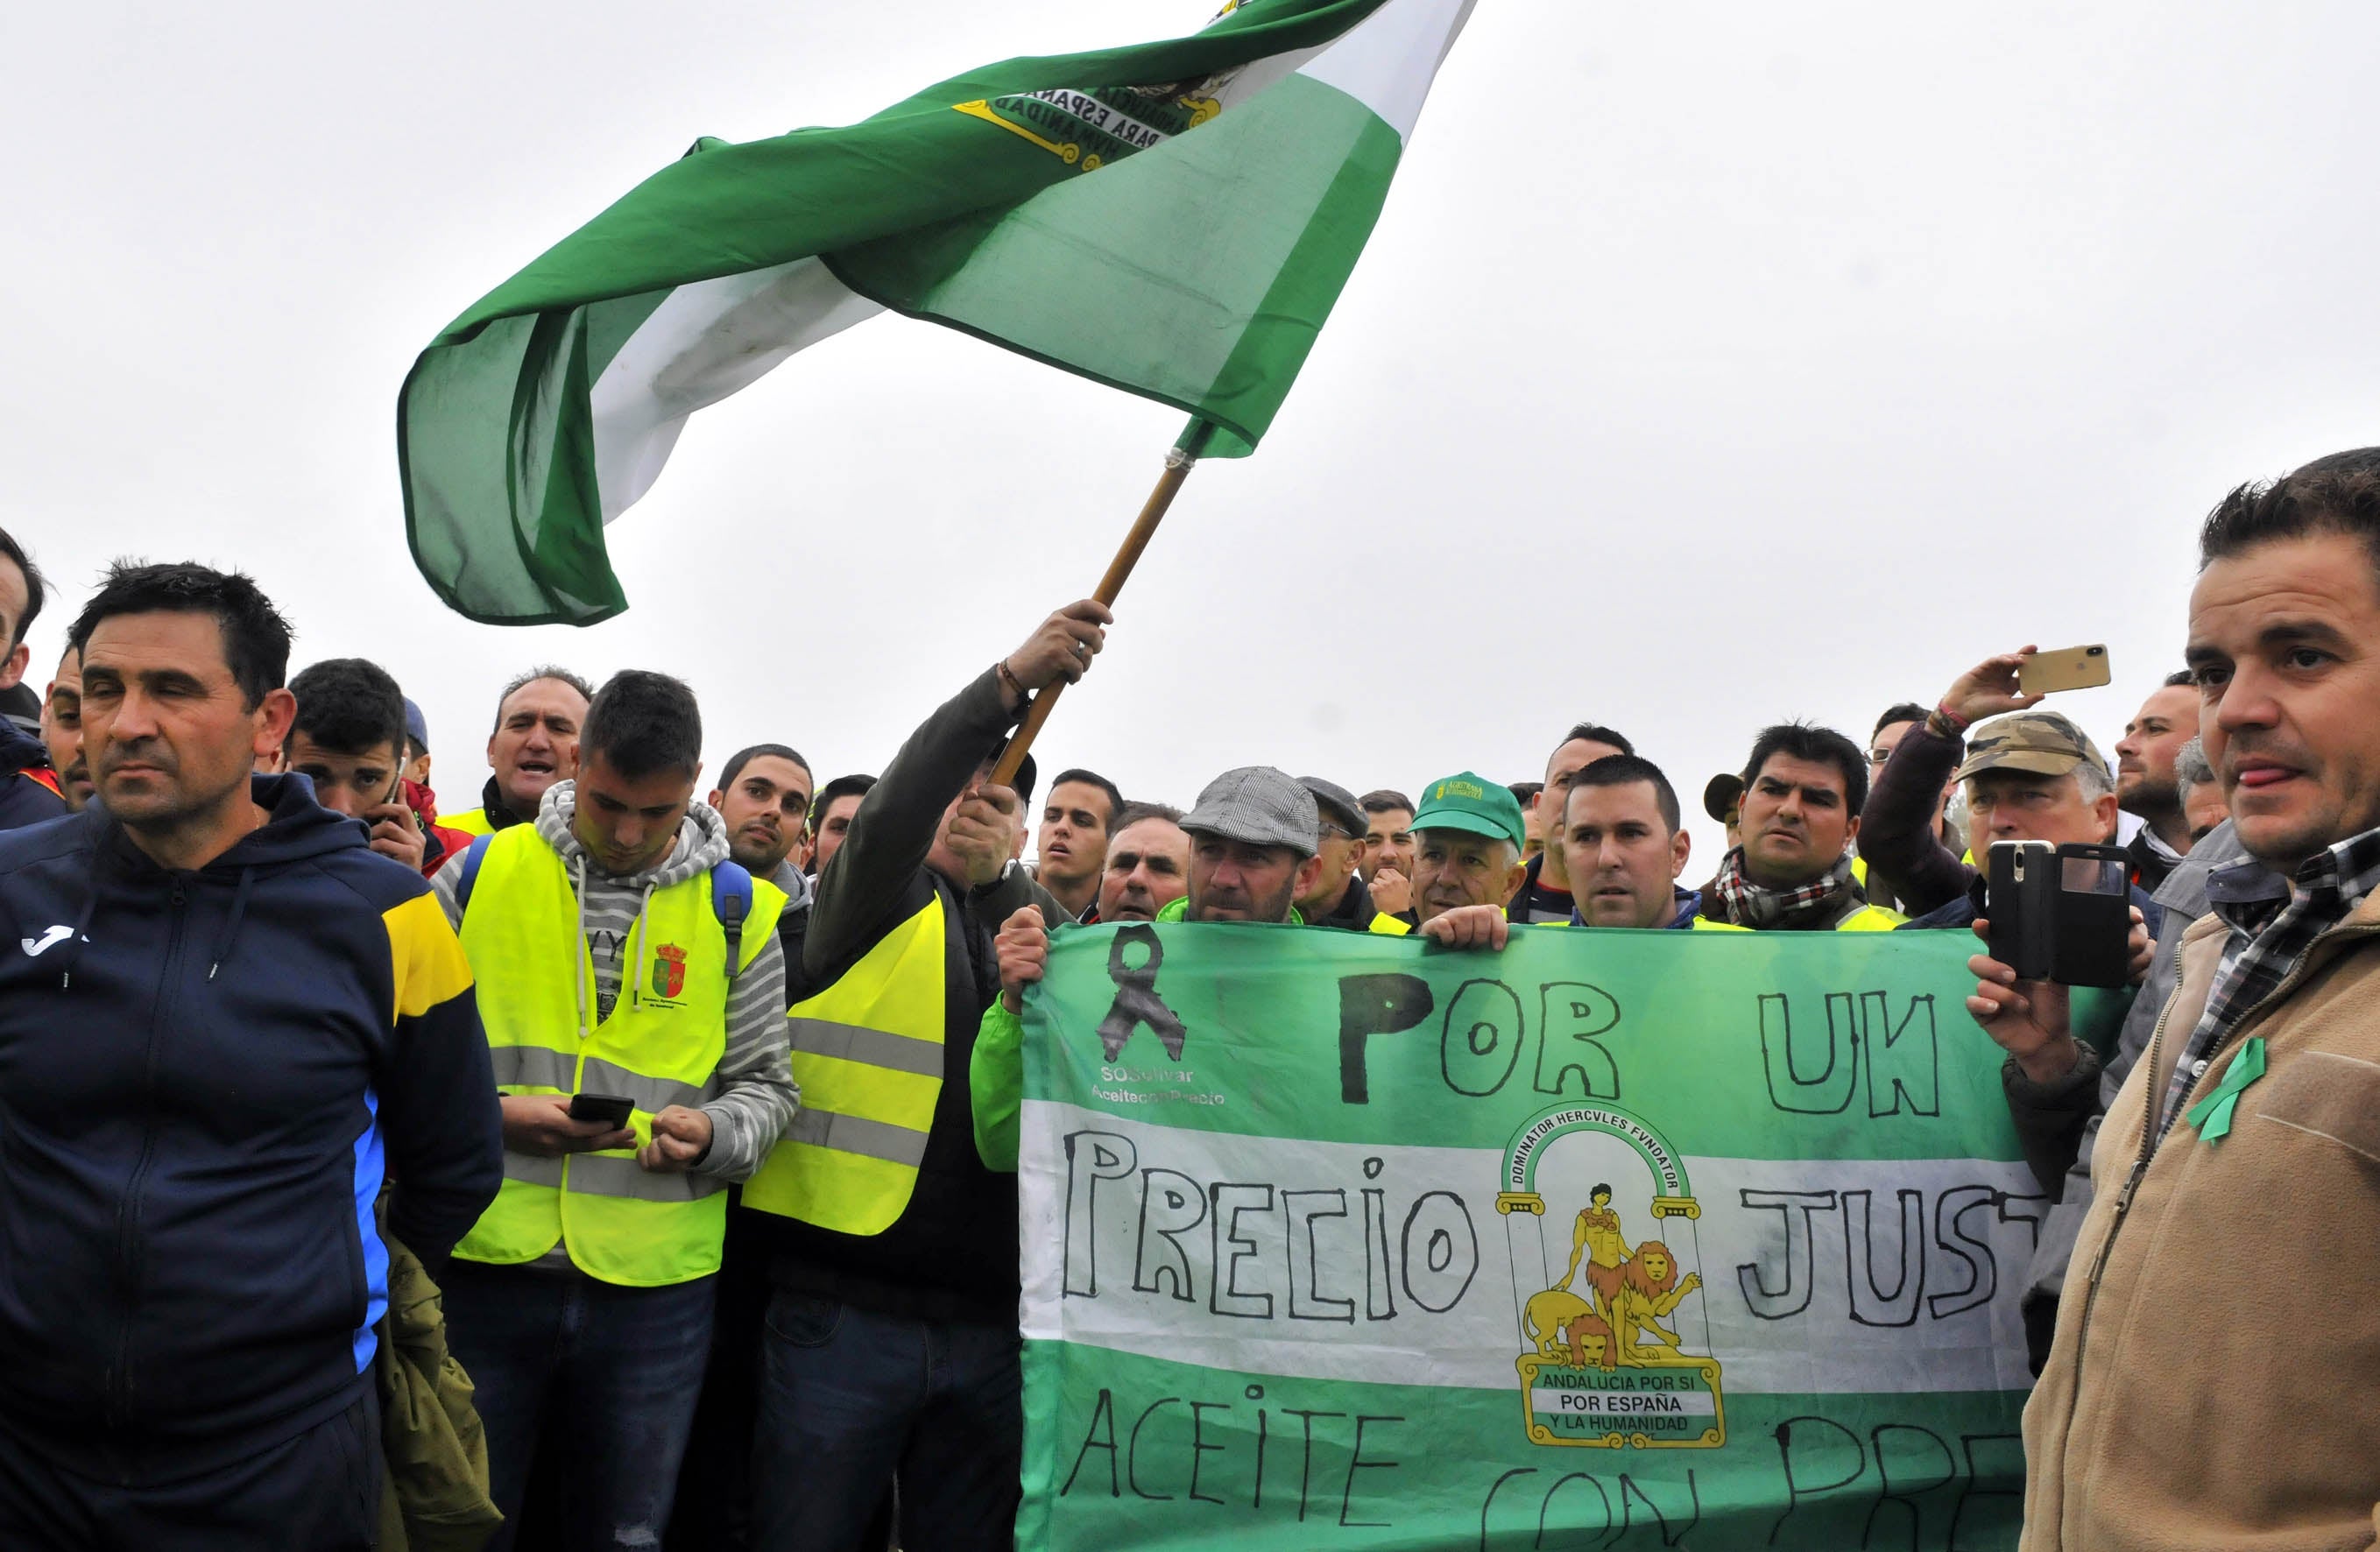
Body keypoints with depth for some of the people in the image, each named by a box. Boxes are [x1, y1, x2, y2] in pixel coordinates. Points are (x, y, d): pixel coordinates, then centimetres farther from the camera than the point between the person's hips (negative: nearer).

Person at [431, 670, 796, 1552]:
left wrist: (713, 1133, -13)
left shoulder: (738, 911, 3)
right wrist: (493, 1114, -12)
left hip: (657, 1284, 1)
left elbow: (766, 1083, 8)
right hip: (486, 1264, 0)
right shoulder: (482, 874, 0)